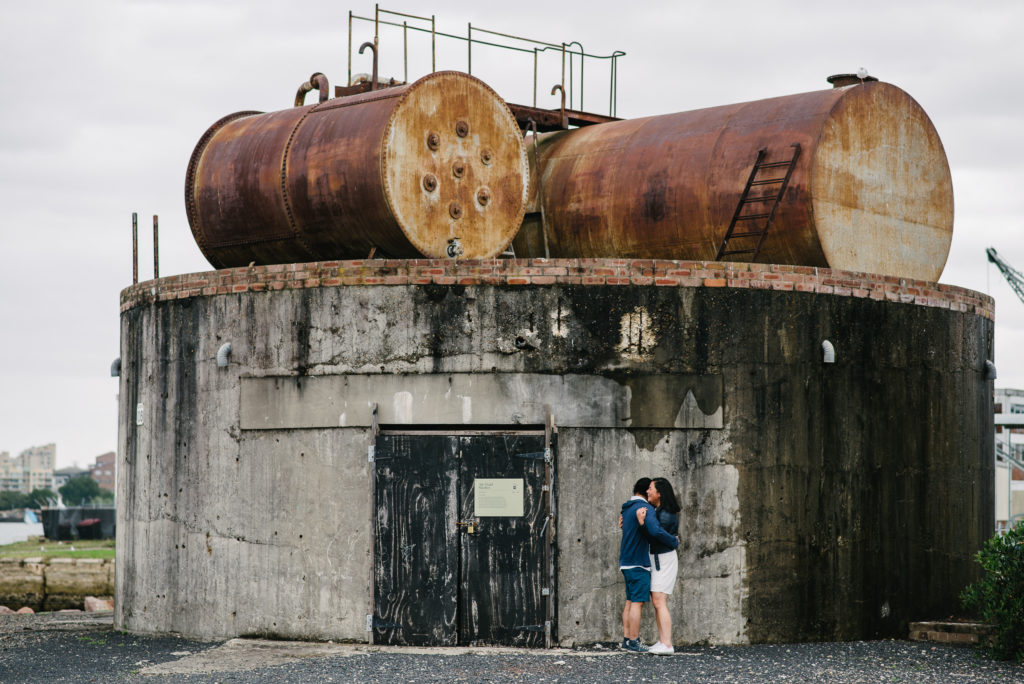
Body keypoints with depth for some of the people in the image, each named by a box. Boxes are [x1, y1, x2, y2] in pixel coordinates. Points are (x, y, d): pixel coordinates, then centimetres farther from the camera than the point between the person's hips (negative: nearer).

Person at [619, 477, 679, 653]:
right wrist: (674, 542, -16)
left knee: (630, 601, 12)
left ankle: (627, 638, 14)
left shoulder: (627, 509, 15)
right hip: (639, 563, -9)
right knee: (637, 602, -7)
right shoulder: (646, 508, -14)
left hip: (627, 562, 9)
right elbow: (655, 530, -28)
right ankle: (634, 641, -6)